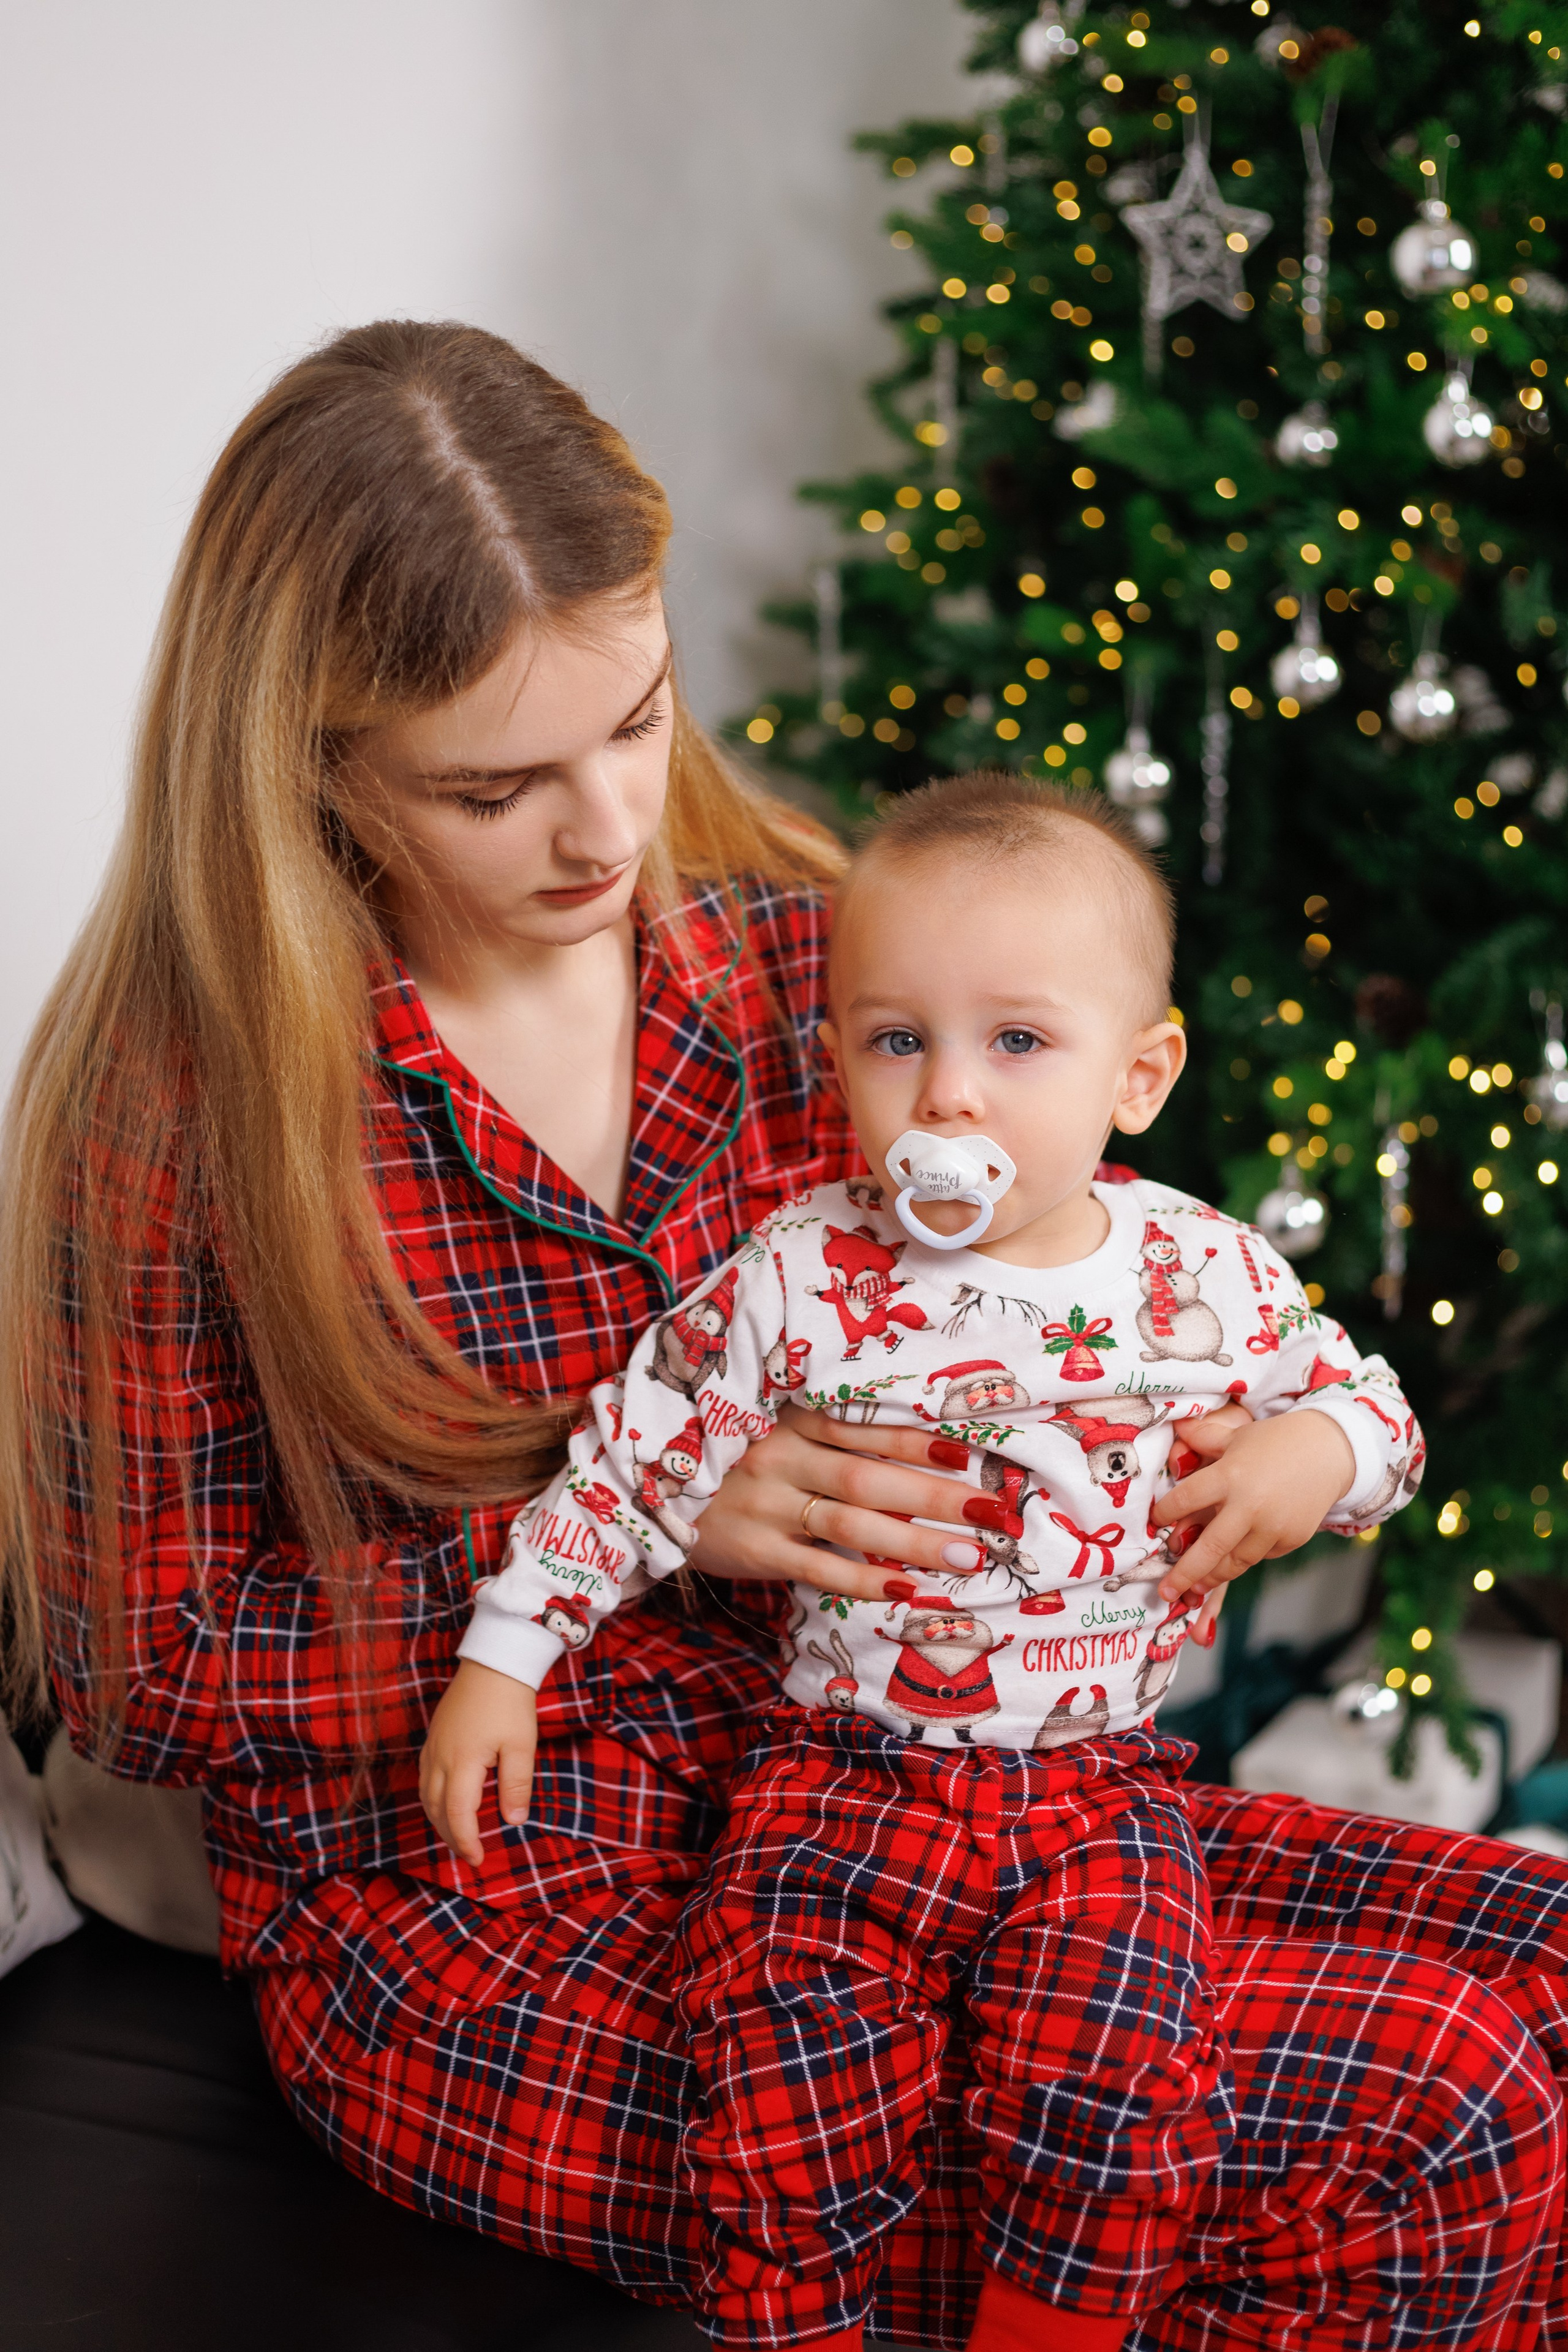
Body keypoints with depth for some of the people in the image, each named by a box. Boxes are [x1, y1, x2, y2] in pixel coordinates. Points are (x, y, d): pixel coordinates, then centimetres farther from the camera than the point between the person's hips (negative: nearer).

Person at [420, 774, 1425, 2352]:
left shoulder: (1210, 1278, 0)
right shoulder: (796, 1284, -4)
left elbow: (1370, 1406, 14)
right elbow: (633, 1462, 3)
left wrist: (1316, 1456, -9)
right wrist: (501, 1657, 0)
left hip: (1096, 1787, 1)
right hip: (839, 1774, 0)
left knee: (1114, 2077, -22)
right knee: (791, 2084, -23)